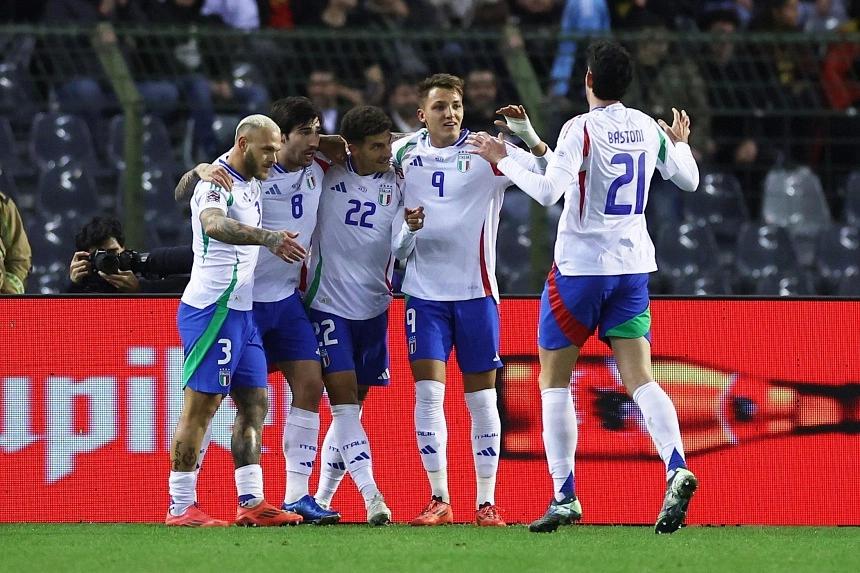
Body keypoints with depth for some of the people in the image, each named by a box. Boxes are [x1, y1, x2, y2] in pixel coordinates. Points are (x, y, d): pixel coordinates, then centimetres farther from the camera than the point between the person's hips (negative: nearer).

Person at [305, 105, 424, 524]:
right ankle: (372, 497, -20)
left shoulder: (396, 184, 0)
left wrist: (410, 229, -27)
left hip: (373, 310, 3)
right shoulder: (327, 175, -5)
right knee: (344, 404, -13)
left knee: (352, 408, 9)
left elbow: (400, 251, -4)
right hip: (328, 305, -3)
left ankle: (322, 498, 22)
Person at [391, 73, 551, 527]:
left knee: (481, 397, 3)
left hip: (475, 292, -1)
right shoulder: (404, 153, 4)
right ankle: (439, 500, 0)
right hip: (424, 293, 1)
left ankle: (487, 502, 9)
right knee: (428, 392, -7)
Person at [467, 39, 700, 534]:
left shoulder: (582, 128, -13)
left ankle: (565, 498, 4)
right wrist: (681, 142, 37)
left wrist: (503, 160, -10)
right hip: (633, 266, 5)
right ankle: (677, 469, -25)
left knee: (554, 381, 8)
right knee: (640, 379, 0)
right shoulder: (649, 129, 5)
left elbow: (548, 191, -22)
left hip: (580, 266, -5)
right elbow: (689, 180, 18)